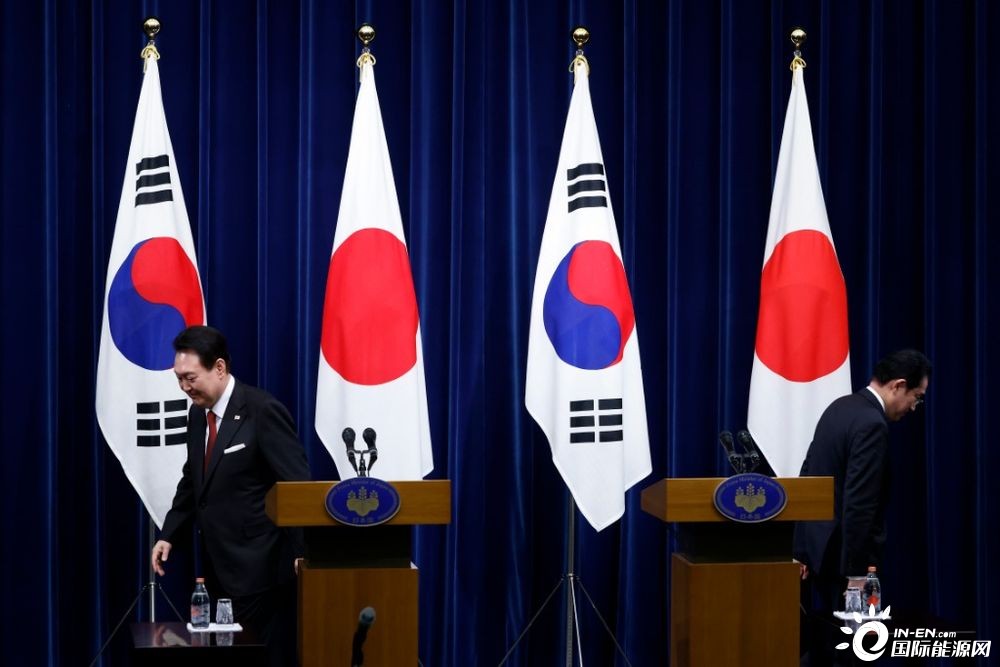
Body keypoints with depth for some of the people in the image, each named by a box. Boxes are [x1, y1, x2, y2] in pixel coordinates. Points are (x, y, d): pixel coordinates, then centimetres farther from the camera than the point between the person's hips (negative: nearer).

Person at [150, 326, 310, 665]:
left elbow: (298, 484, -16)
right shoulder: (198, 413, 10)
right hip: (219, 567, 7)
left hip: (259, 568, -7)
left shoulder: (263, 410, -14)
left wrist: (302, 551, -21)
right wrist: (169, 535, 11)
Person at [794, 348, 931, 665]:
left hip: (816, 548, 9)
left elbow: (808, 478, 14)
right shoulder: (872, 424, -18)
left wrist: (802, 551, 16)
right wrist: (856, 573, -21)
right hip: (841, 557, -9)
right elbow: (858, 505, -23)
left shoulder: (839, 407, 11)